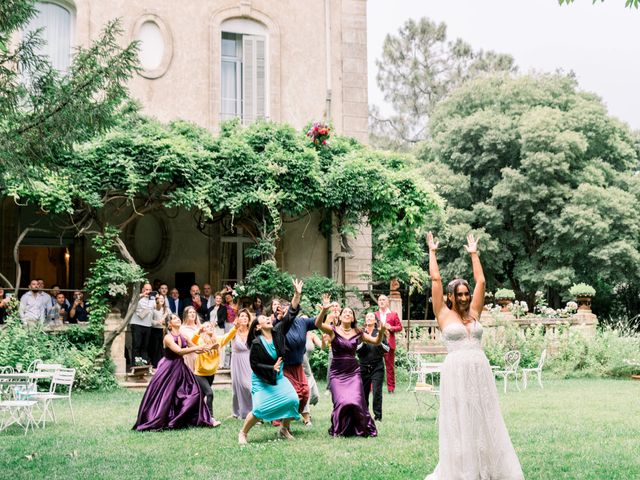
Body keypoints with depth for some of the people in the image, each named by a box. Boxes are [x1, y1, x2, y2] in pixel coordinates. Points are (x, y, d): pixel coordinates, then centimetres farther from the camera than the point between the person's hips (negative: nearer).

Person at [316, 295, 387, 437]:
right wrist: (324, 310, -39)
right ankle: (338, 430, 13)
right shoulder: (333, 330, -3)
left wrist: (381, 331, -10)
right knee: (341, 402, -10)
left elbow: (376, 342, 10)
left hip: (353, 372, 2)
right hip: (337, 373, -2)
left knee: (356, 402, -7)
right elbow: (318, 324, -21)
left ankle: (362, 429, 15)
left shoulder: (357, 333, 5)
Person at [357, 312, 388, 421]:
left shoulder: (379, 333, 4)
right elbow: (355, 349, -1)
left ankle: (377, 416, -5)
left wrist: (380, 342, -17)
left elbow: (387, 348, 0)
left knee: (377, 391, -10)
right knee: (363, 392, 6)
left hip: (377, 366, -2)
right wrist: (363, 342, -18)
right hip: (364, 366, 2)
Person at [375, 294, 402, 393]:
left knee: (390, 366, 2)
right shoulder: (375, 314, 14)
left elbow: (399, 327, 7)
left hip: (388, 343, -1)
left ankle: (391, 387, 6)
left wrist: (391, 328, -11)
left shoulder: (393, 314, 9)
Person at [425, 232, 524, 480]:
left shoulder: (473, 313, 14)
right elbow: (436, 279, 3)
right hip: (456, 373, -4)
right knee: (459, 425, 0)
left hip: (481, 373, 4)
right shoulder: (444, 315, 4)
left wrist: (474, 254, 23)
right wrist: (432, 252, 11)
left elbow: (481, 282, 17)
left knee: (484, 422, 5)